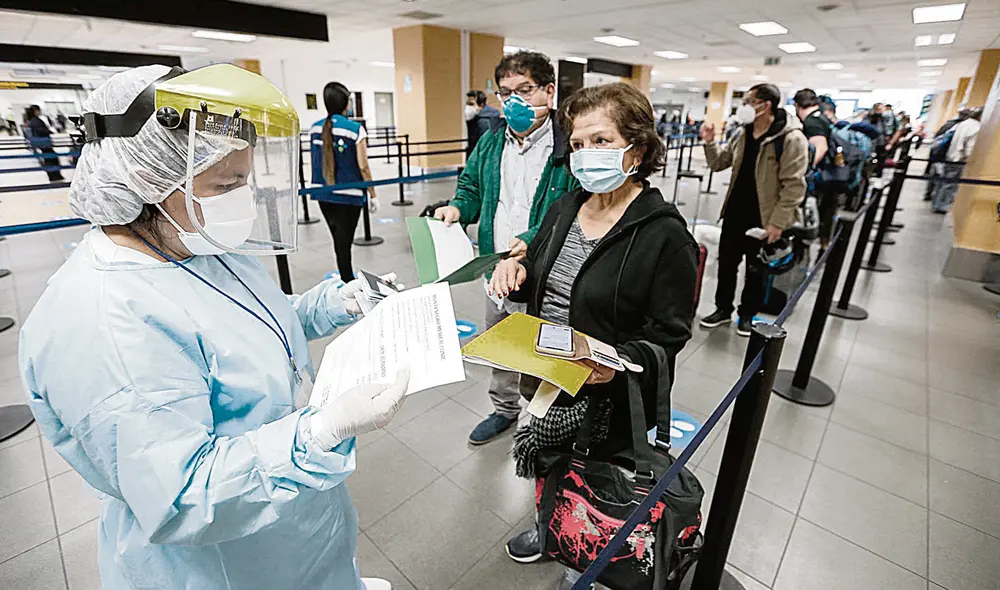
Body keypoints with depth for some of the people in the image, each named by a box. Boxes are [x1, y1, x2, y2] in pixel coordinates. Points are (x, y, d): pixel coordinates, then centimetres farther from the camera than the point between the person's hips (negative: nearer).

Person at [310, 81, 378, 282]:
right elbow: (363, 166, -11)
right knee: (344, 242, 1)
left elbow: (316, 160, 14)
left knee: (339, 240, 18)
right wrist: (373, 194, -5)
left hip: (323, 193, 6)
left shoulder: (316, 127, 4)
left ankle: (348, 281, 33)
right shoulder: (355, 129, -11)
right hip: (348, 195, -5)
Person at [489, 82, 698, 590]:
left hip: (608, 397, -5)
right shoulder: (565, 207, 1)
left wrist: (620, 362, -33)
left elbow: (667, 337, -15)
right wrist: (516, 271, -11)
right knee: (548, 472, 26)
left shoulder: (665, 234, -18)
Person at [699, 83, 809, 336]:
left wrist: (778, 222, -20)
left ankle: (747, 315, 26)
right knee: (726, 263, 13)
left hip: (763, 218, -6)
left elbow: (794, 186, -17)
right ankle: (723, 309, 29)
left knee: (756, 270, 9)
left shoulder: (792, 138, -15)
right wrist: (710, 143, -1)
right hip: (735, 213, 6)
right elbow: (719, 163, 15)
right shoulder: (743, 134, 6)